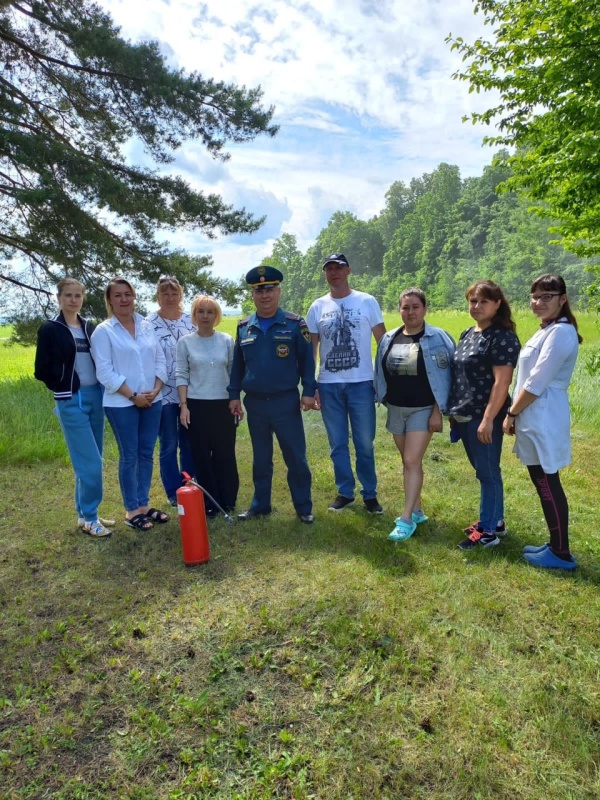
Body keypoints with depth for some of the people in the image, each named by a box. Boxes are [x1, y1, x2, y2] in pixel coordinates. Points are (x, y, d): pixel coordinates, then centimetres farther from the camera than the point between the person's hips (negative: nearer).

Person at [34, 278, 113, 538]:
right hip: (71, 401, -5)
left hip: (96, 397, 6)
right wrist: (65, 386, -1)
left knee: (90, 461, 12)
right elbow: (42, 370, -4)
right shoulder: (50, 329, -4)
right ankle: (89, 517, 9)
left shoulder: (89, 327, 10)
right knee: (89, 463, -7)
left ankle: (85, 512, 25)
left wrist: (98, 387, 2)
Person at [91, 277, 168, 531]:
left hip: (152, 401, 5)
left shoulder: (146, 325, 9)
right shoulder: (103, 331, -5)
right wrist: (133, 396, -13)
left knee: (147, 454, 10)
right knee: (129, 457, 2)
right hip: (122, 404, -5)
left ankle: (143, 504, 23)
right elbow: (105, 372, -11)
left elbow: (160, 360, 8)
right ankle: (132, 510, 15)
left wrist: (156, 390, -6)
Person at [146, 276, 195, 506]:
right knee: (169, 446, 7)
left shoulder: (190, 321, 6)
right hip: (163, 393, -3)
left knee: (189, 444, 12)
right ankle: (174, 493, 20)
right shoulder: (149, 323, -5)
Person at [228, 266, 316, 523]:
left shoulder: (295, 324, -3)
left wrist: (309, 391, -7)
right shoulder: (243, 327, 6)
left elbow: (306, 359, -2)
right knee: (261, 458, 15)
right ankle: (260, 505, 28)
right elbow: (237, 364, 11)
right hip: (254, 403, 3)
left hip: (286, 401, -3)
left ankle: (304, 507, 18)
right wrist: (234, 395, 8)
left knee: (296, 457, 4)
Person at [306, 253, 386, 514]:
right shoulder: (317, 307, 6)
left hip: (361, 383, -2)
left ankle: (370, 494, 21)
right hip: (328, 385, 2)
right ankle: (345, 492, 25)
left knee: (365, 444, 6)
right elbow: (310, 349, 8)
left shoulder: (367, 302, 0)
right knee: (337, 444, 10)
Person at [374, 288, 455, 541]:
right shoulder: (388, 339, 4)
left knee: (412, 462, -9)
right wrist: (382, 402, 8)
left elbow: (444, 378, -9)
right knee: (409, 462, 14)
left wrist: (437, 412, -13)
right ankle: (417, 510, 28)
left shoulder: (438, 339, -8)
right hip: (396, 409, 5)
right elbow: (382, 374, 10)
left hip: (423, 410, -5)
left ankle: (406, 519, 0)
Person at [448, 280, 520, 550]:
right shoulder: (467, 334, 13)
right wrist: (453, 409, 17)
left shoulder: (502, 337, -13)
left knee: (488, 472, 2)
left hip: (484, 416, -9)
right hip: (464, 416, 9)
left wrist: (488, 419, -22)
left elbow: (501, 382, -19)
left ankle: (488, 531, 14)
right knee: (483, 471, 17)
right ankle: (495, 520, 32)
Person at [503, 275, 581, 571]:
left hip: (543, 420, -10)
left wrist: (511, 414, -10)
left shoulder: (560, 332, -16)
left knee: (548, 485, -1)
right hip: (536, 418, 10)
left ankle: (561, 554, 11)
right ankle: (555, 545, 27)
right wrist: (517, 413, 16)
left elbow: (536, 383, -19)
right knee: (544, 483, 15)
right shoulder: (546, 331, 16)